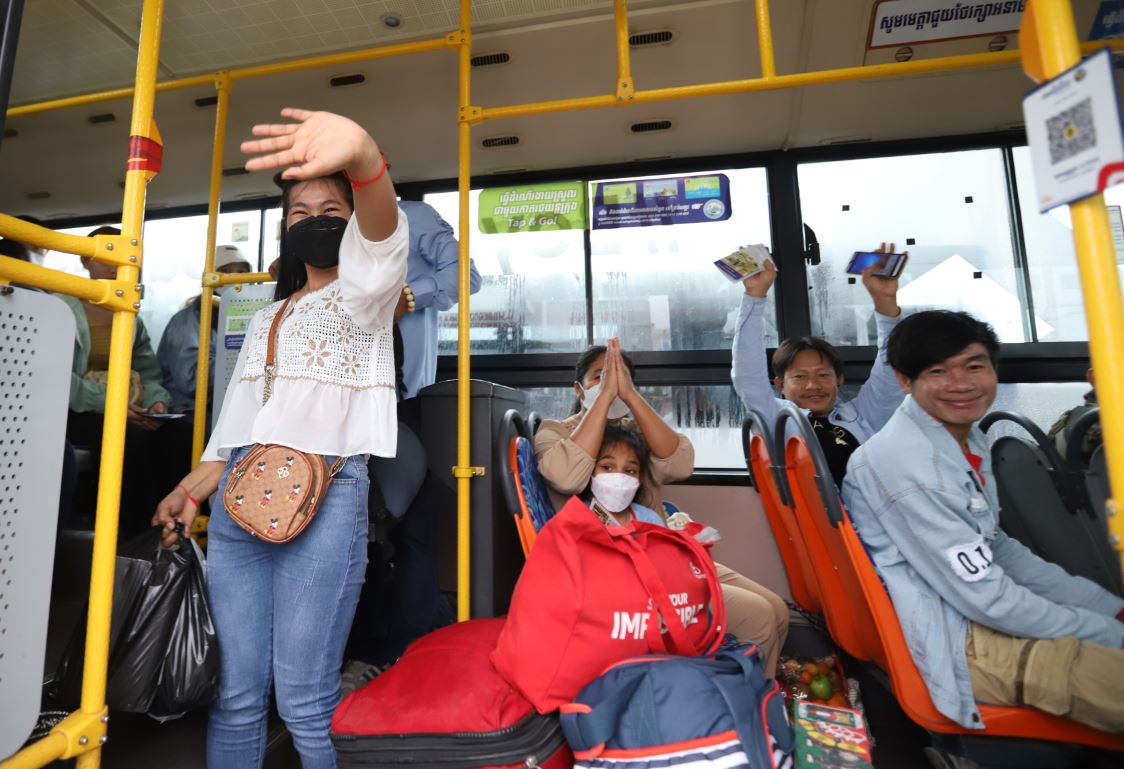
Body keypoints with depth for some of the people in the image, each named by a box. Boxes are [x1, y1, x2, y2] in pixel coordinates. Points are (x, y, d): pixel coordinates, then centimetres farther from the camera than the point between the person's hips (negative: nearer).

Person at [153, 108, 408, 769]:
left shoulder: (363, 292, 4)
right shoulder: (265, 319, 24)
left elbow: (382, 232, -20)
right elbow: (235, 421, 24)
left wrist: (362, 156, -39)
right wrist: (190, 492, 14)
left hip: (325, 493, -6)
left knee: (304, 699, -3)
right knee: (235, 694, 9)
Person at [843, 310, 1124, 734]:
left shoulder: (965, 437, 5)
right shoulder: (904, 463, -26)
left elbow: (999, 548, 15)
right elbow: (987, 599, -20)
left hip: (981, 616, 10)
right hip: (955, 645, -10)